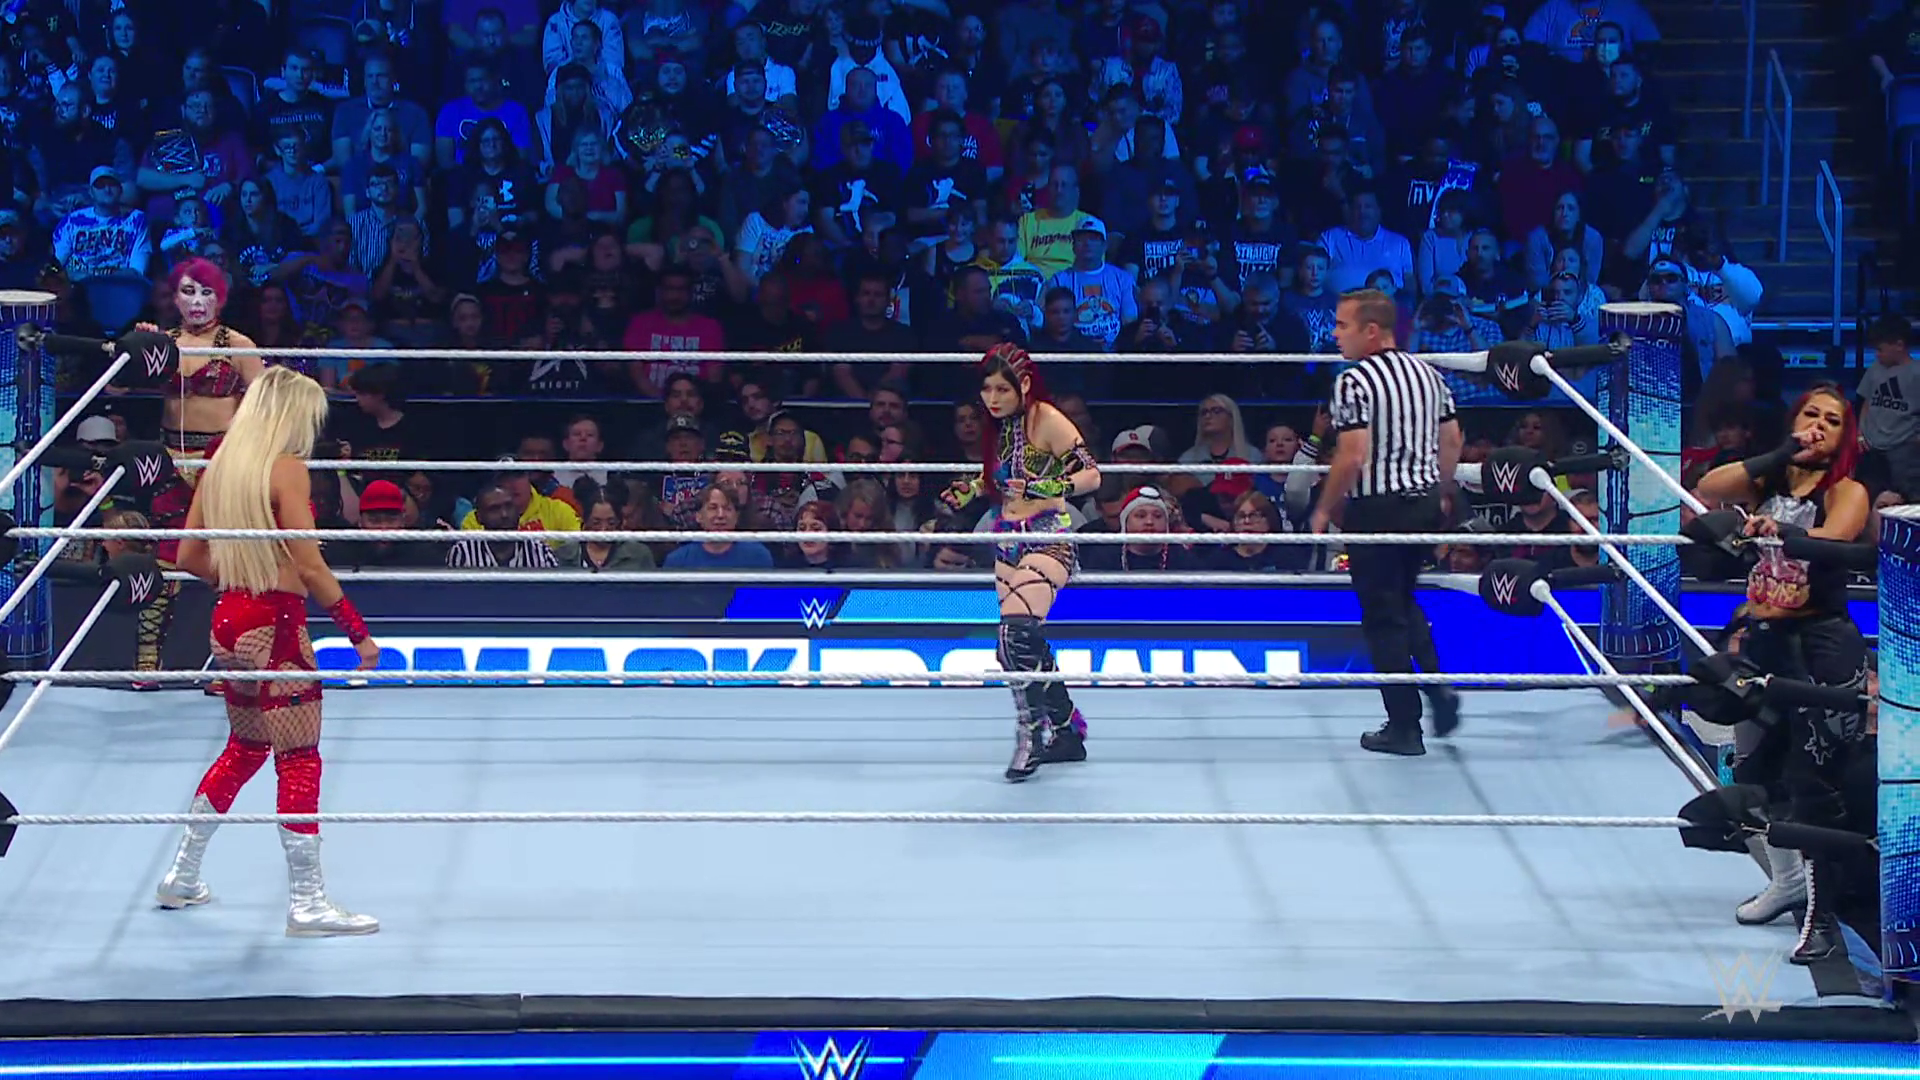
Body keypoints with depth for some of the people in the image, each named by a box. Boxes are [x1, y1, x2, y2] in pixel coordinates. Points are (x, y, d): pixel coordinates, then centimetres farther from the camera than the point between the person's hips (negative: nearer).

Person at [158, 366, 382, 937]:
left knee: (245, 748, 22)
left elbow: (190, 557, 12)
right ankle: (307, 904, 3)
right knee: (299, 761, -1)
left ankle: (182, 878, 29)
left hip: (230, 619, 8)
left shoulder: (219, 466, 8)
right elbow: (311, 568, -17)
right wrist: (359, 633, -10)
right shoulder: (287, 468, -14)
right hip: (276, 627, -8)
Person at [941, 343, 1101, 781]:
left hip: (1047, 539, -9)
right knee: (1024, 647, 10)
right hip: (1008, 542, 9)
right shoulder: (999, 426, 10)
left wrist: (1050, 488, -31)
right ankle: (1067, 730, 23)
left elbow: (1091, 475, -15)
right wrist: (970, 489, 8)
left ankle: (1032, 729, -18)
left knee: (1019, 631, -25)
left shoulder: (1046, 420, -12)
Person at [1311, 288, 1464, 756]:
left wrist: (1325, 510, -8)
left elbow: (1352, 457, -20)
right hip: (1424, 502, 7)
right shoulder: (1426, 372, 8)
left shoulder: (1355, 381, -16)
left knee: (1383, 616, 2)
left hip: (1377, 508, -7)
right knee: (1404, 600, 24)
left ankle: (1404, 726, 6)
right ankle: (1437, 686, 6)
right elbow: (1452, 442, 12)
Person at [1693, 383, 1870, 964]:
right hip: (1762, 640, 6)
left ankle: (1822, 919, -5)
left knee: (1813, 784, -11)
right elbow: (1708, 490, -8)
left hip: (1823, 645, -6)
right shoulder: (1768, 481, 10)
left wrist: (1780, 530, -47)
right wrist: (1776, 457, -15)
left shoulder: (1847, 492, -5)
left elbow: (1831, 537, -27)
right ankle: (1789, 879, 39)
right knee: (1752, 770, 17)